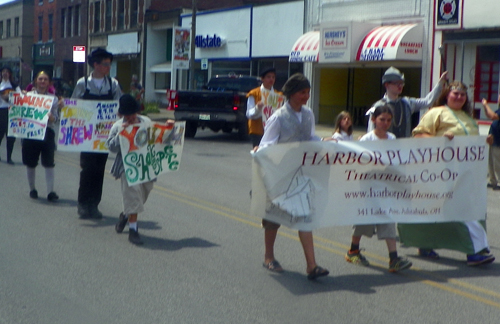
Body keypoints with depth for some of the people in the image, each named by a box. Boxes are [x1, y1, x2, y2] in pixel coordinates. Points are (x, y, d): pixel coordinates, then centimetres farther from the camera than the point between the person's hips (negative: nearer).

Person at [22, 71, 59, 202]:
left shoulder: (53, 98, 6)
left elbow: (55, 117, 0)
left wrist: (51, 117, -22)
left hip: (47, 131, -1)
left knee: (49, 163, -5)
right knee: (31, 163, 9)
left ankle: (50, 191, -5)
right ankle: (32, 189, 24)